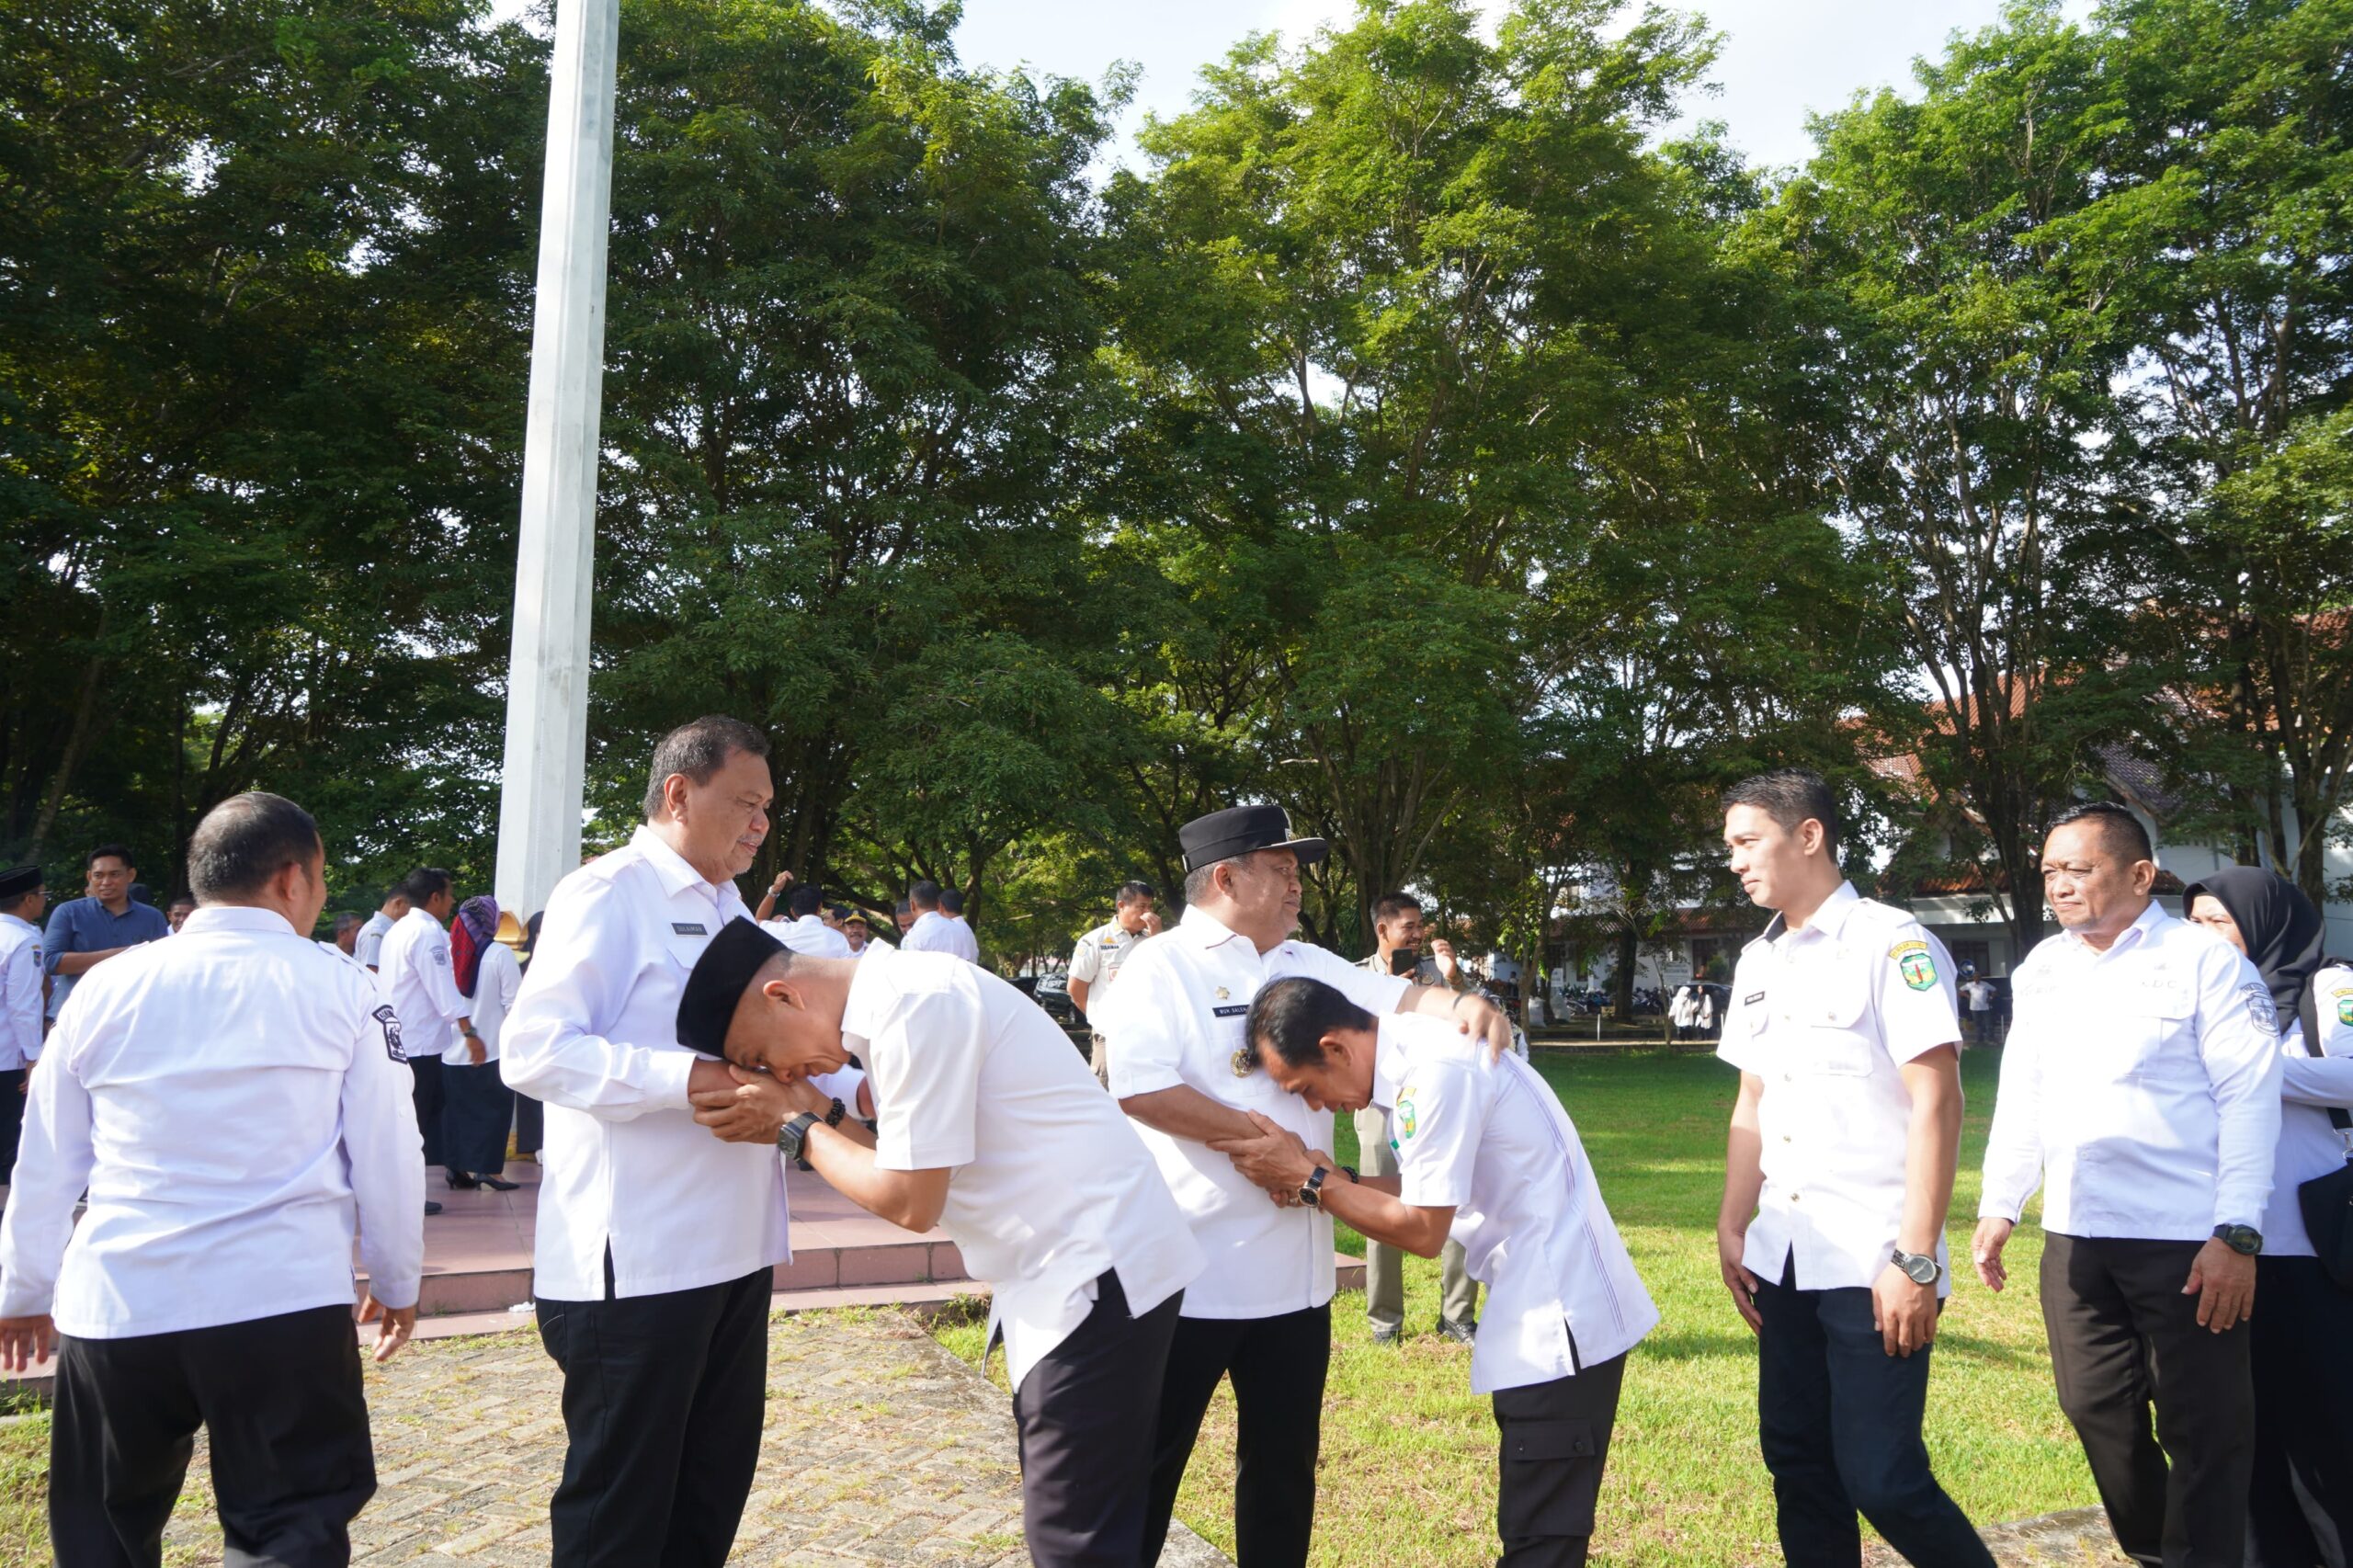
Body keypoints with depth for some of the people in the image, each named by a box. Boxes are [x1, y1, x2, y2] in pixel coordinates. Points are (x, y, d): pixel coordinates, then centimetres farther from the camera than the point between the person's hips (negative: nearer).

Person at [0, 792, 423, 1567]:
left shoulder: (106, 987, 5)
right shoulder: (341, 990, -2)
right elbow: (386, 1152, 1)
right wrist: (397, 1283, 14)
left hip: (116, 1302, 4)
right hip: (284, 1301, -3)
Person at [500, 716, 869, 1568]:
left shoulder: (729, 911, 16)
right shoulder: (607, 894, -12)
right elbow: (533, 1049, -22)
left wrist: (855, 1087, 7)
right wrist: (689, 1079, -30)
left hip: (732, 1249, 9)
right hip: (637, 1262, -9)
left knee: (714, 1486, 19)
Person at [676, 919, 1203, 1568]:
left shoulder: (915, 1004, -20)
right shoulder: (897, 999, 10)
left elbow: (910, 1202, -18)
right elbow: (920, 1166, 13)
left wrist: (797, 1131, -6)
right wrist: (823, 1114, 2)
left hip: (1098, 1269, -10)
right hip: (1067, 1269, 10)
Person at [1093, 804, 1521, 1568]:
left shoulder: (1309, 965, 11)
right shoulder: (1162, 967, -9)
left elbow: (1396, 998, 7)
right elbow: (1138, 1088, -21)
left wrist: (1461, 1006, -15)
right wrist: (1255, 1137, -17)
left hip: (1294, 1269, 7)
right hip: (1191, 1269, -6)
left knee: (1284, 1459, 18)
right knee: (1151, 1459, 7)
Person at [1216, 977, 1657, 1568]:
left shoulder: (1437, 1070, -23)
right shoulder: (1412, 1056, 7)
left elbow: (1423, 1230, -19)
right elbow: (1429, 1189, 11)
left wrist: (1309, 1179, -13)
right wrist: (1334, 1180, -3)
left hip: (1563, 1316, -10)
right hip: (1541, 1316, 10)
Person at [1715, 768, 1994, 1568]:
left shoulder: (1890, 941, -9)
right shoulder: (1757, 962, 12)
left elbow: (1936, 1102, -14)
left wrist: (1915, 1259, -18)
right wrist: (1732, 1228, 11)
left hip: (1872, 1261, -7)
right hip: (1784, 1258, 7)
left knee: (1881, 1478, -4)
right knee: (1797, 1464, 12)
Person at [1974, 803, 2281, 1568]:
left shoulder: (2203, 960, -8)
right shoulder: (2043, 969, 10)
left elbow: (2250, 1099, -11)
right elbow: (2020, 1097, 14)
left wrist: (2237, 1235, -16)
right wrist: (1998, 1207, 9)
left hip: (2186, 1244, -6)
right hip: (2074, 1239, 6)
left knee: (2202, 1429, 3)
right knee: (2097, 1409, 14)